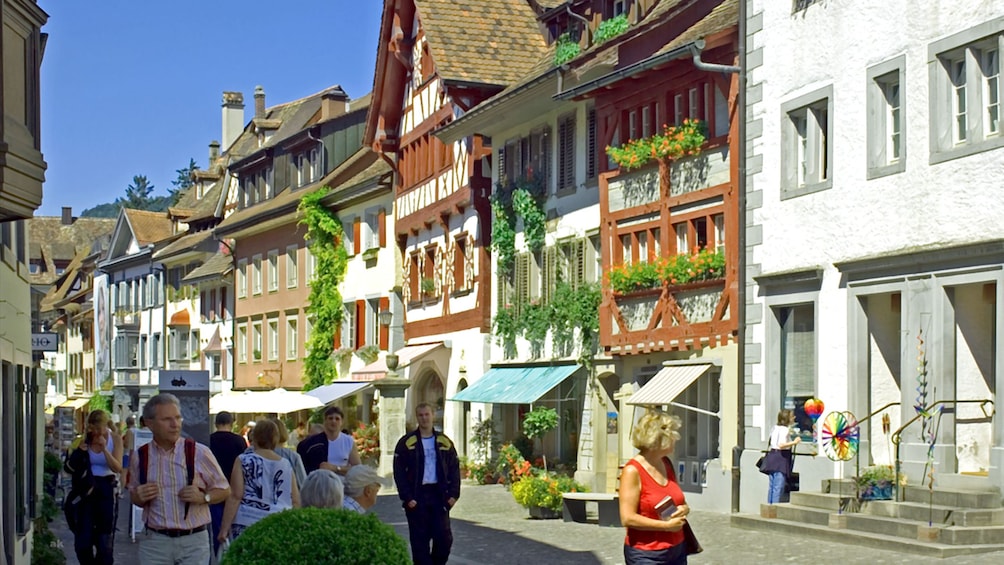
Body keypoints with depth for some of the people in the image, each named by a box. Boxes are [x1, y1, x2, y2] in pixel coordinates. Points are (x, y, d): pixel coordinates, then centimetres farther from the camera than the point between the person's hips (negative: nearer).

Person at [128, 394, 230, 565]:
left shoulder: (199, 453, -3)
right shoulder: (140, 457, 4)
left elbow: (224, 490, 5)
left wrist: (203, 497, -14)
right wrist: (139, 497, -7)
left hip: (193, 541, -1)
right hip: (154, 542, 2)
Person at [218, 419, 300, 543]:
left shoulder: (244, 461, 2)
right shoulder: (286, 465, 12)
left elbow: (235, 496, -4)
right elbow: (296, 501, 13)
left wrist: (224, 528, -2)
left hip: (248, 524, -3)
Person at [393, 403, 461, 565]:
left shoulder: (444, 442, 8)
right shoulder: (406, 442, 0)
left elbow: (454, 469, 8)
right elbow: (399, 472, -3)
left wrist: (453, 494, -3)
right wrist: (407, 497, -11)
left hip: (439, 496, 2)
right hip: (417, 498, -2)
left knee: (444, 538, -2)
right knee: (420, 540, 2)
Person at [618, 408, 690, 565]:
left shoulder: (667, 465, 10)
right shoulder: (633, 471, -14)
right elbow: (627, 518, -19)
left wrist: (684, 509, 0)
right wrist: (666, 525, -17)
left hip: (677, 550, 8)